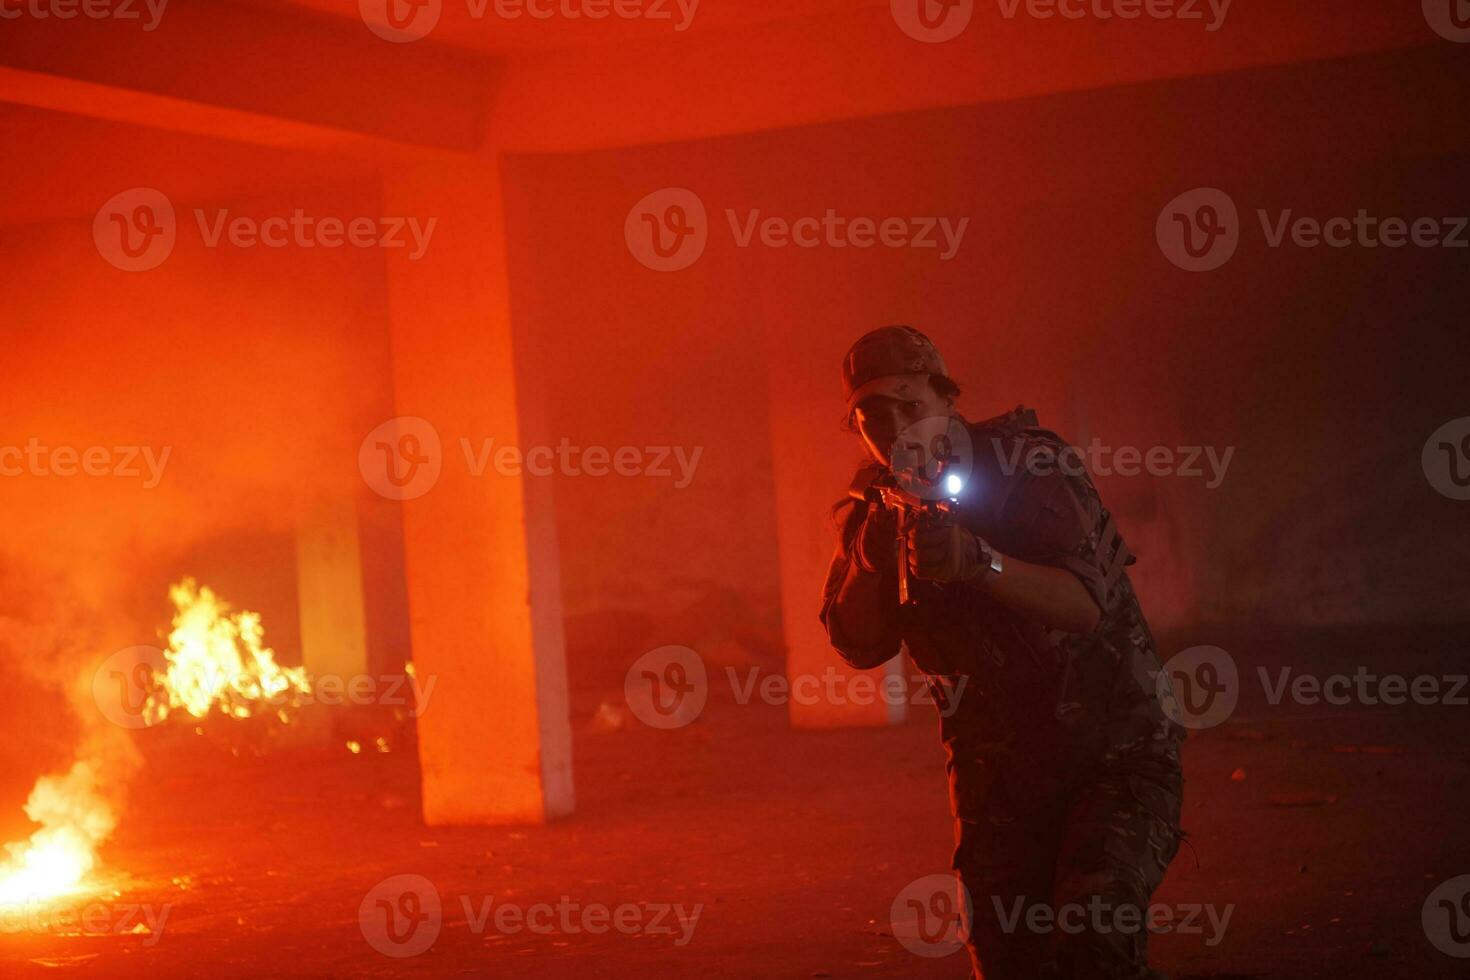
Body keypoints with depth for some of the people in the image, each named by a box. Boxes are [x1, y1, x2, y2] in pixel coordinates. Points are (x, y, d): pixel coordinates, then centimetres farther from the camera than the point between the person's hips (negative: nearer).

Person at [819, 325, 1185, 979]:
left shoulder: (1032, 464, -14)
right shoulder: (877, 503, 1)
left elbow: (1084, 604, -26)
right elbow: (858, 647, -4)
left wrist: (977, 561, -43)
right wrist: (869, 556, -23)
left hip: (1115, 749, -4)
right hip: (997, 771, 5)